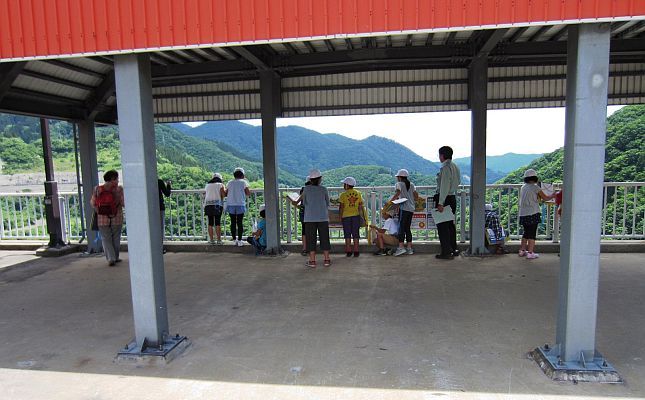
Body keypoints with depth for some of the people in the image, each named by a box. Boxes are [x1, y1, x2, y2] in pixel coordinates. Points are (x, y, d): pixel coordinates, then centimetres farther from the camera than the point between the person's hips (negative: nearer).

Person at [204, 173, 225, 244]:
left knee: (210, 223, 5)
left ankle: (211, 239, 6)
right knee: (218, 223, -1)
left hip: (208, 205, 3)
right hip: (217, 205, -3)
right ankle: (219, 240, -1)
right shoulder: (221, 185, 7)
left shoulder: (207, 185, 18)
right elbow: (223, 195, -2)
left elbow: (206, 195, 16)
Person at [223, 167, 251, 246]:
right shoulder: (243, 182, 0)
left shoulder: (230, 183, 9)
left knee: (233, 222, 7)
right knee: (240, 223, 0)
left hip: (230, 205, 3)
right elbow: (248, 193, 0)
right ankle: (239, 240, -1)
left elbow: (225, 194, 9)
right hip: (240, 205, -3)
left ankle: (234, 240, 9)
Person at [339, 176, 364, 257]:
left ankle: (348, 251, 7)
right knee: (355, 234, 7)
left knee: (347, 234, 6)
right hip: (356, 215, 2)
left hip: (346, 216, -2)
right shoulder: (358, 193, 3)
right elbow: (360, 206, 3)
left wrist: (340, 216, 3)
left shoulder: (343, 194, -7)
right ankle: (356, 251, 7)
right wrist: (360, 215, 10)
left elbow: (341, 207, -6)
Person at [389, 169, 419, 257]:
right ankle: (409, 248, 10)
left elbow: (397, 193, -18)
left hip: (404, 208, -7)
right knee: (408, 228, 10)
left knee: (401, 227, -8)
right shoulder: (411, 184, 17)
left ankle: (401, 247, -17)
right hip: (411, 208, 7)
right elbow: (416, 196, 11)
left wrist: (390, 201, -13)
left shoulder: (399, 184, -1)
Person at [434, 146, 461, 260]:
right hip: (452, 198, 9)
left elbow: (444, 186, -20)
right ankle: (454, 249, 24)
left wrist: (440, 203, -21)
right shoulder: (455, 167, 14)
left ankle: (446, 252, -1)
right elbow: (457, 183, 18)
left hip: (444, 199, -9)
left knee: (442, 225, -4)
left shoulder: (445, 168, -15)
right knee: (450, 224, 16)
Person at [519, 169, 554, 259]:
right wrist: (553, 196, 18)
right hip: (532, 214, -6)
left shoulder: (523, 187, 10)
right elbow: (545, 198, 1)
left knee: (526, 233, 17)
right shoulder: (535, 187, -7)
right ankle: (530, 253, 2)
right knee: (532, 234, 0)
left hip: (523, 214, 6)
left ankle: (522, 251, 22)